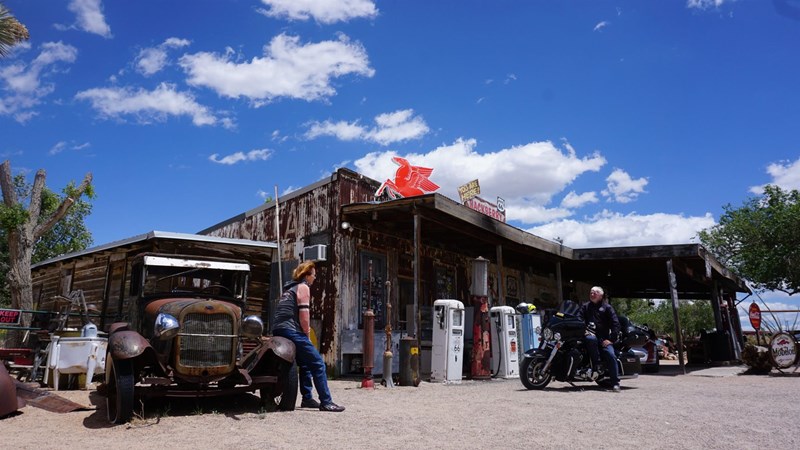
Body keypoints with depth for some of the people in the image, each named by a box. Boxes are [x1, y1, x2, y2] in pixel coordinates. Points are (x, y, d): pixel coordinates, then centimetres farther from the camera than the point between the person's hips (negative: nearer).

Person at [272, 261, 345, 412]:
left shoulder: (289, 288, 26)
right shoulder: (303, 287, -1)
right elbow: (304, 313, -11)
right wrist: (307, 334, 0)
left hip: (278, 330, 9)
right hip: (291, 331, -9)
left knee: (305, 363, 20)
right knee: (318, 364, -7)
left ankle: (307, 398, 20)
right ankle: (326, 402, -8)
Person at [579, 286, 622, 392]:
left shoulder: (607, 307, 15)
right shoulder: (585, 306, 21)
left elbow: (615, 323, 6)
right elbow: (578, 318, 7)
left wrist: (611, 339, -7)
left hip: (604, 337, 0)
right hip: (590, 334, 0)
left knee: (611, 355, -22)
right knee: (590, 339, -36)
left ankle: (615, 383, -17)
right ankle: (597, 365, -24)